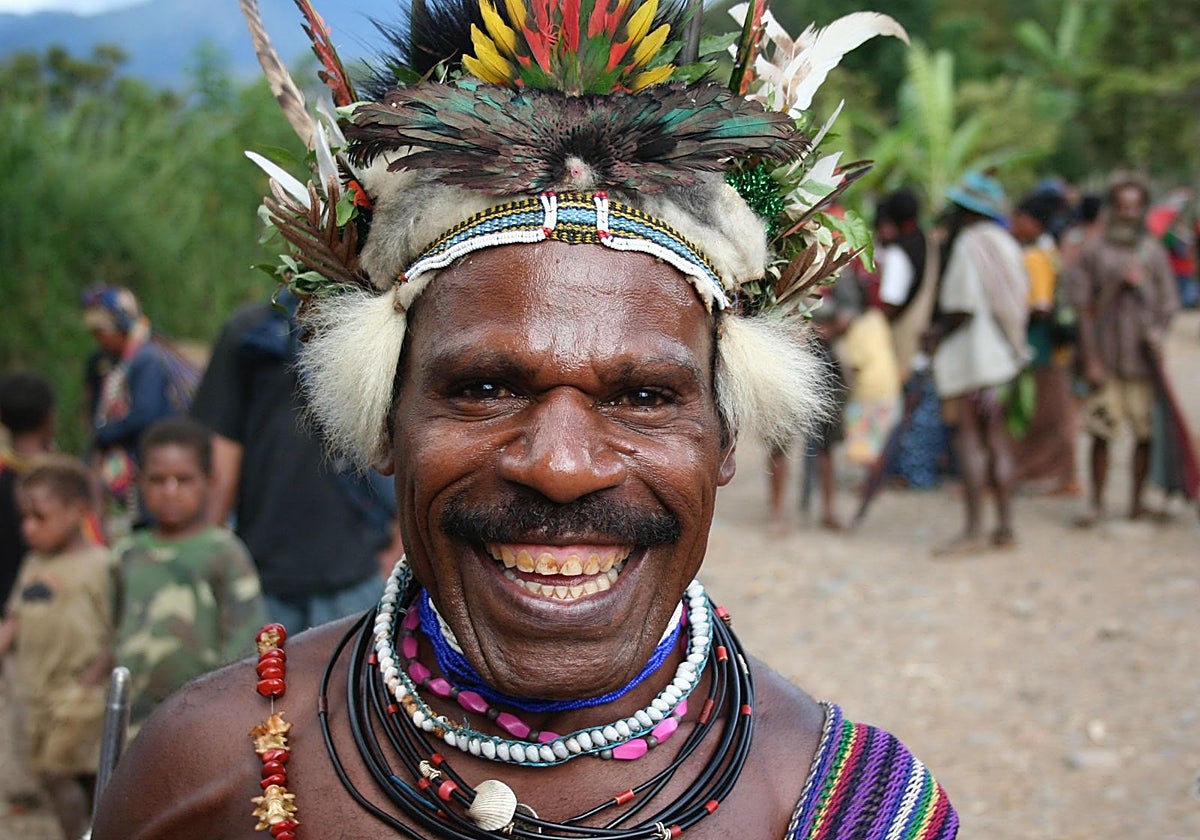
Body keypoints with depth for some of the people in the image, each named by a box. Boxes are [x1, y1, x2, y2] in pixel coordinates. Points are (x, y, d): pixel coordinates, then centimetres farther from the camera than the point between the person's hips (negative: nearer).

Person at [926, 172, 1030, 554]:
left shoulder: (969, 244, -12)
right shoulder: (1007, 244, 12)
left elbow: (964, 308, -18)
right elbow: (1019, 302, 14)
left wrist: (938, 333, -2)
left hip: (969, 355, -8)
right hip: (1005, 352, 8)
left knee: (968, 437, -5)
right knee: (997, 439, 10)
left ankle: (974, 529, -8)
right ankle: (1005, 526, 11)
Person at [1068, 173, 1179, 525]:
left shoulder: (1154, 253, 8)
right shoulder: (1094, 253, 2)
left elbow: (1168, 305, 10)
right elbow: (1085, 308, 0)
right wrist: (1091, 360, -6)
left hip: (1143, 359, 2)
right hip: (1105, 360, -2)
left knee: (1145, 432, 3)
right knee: (1101, 432, -2)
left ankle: (1137, 500, 15)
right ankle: (1095, 503, 8)